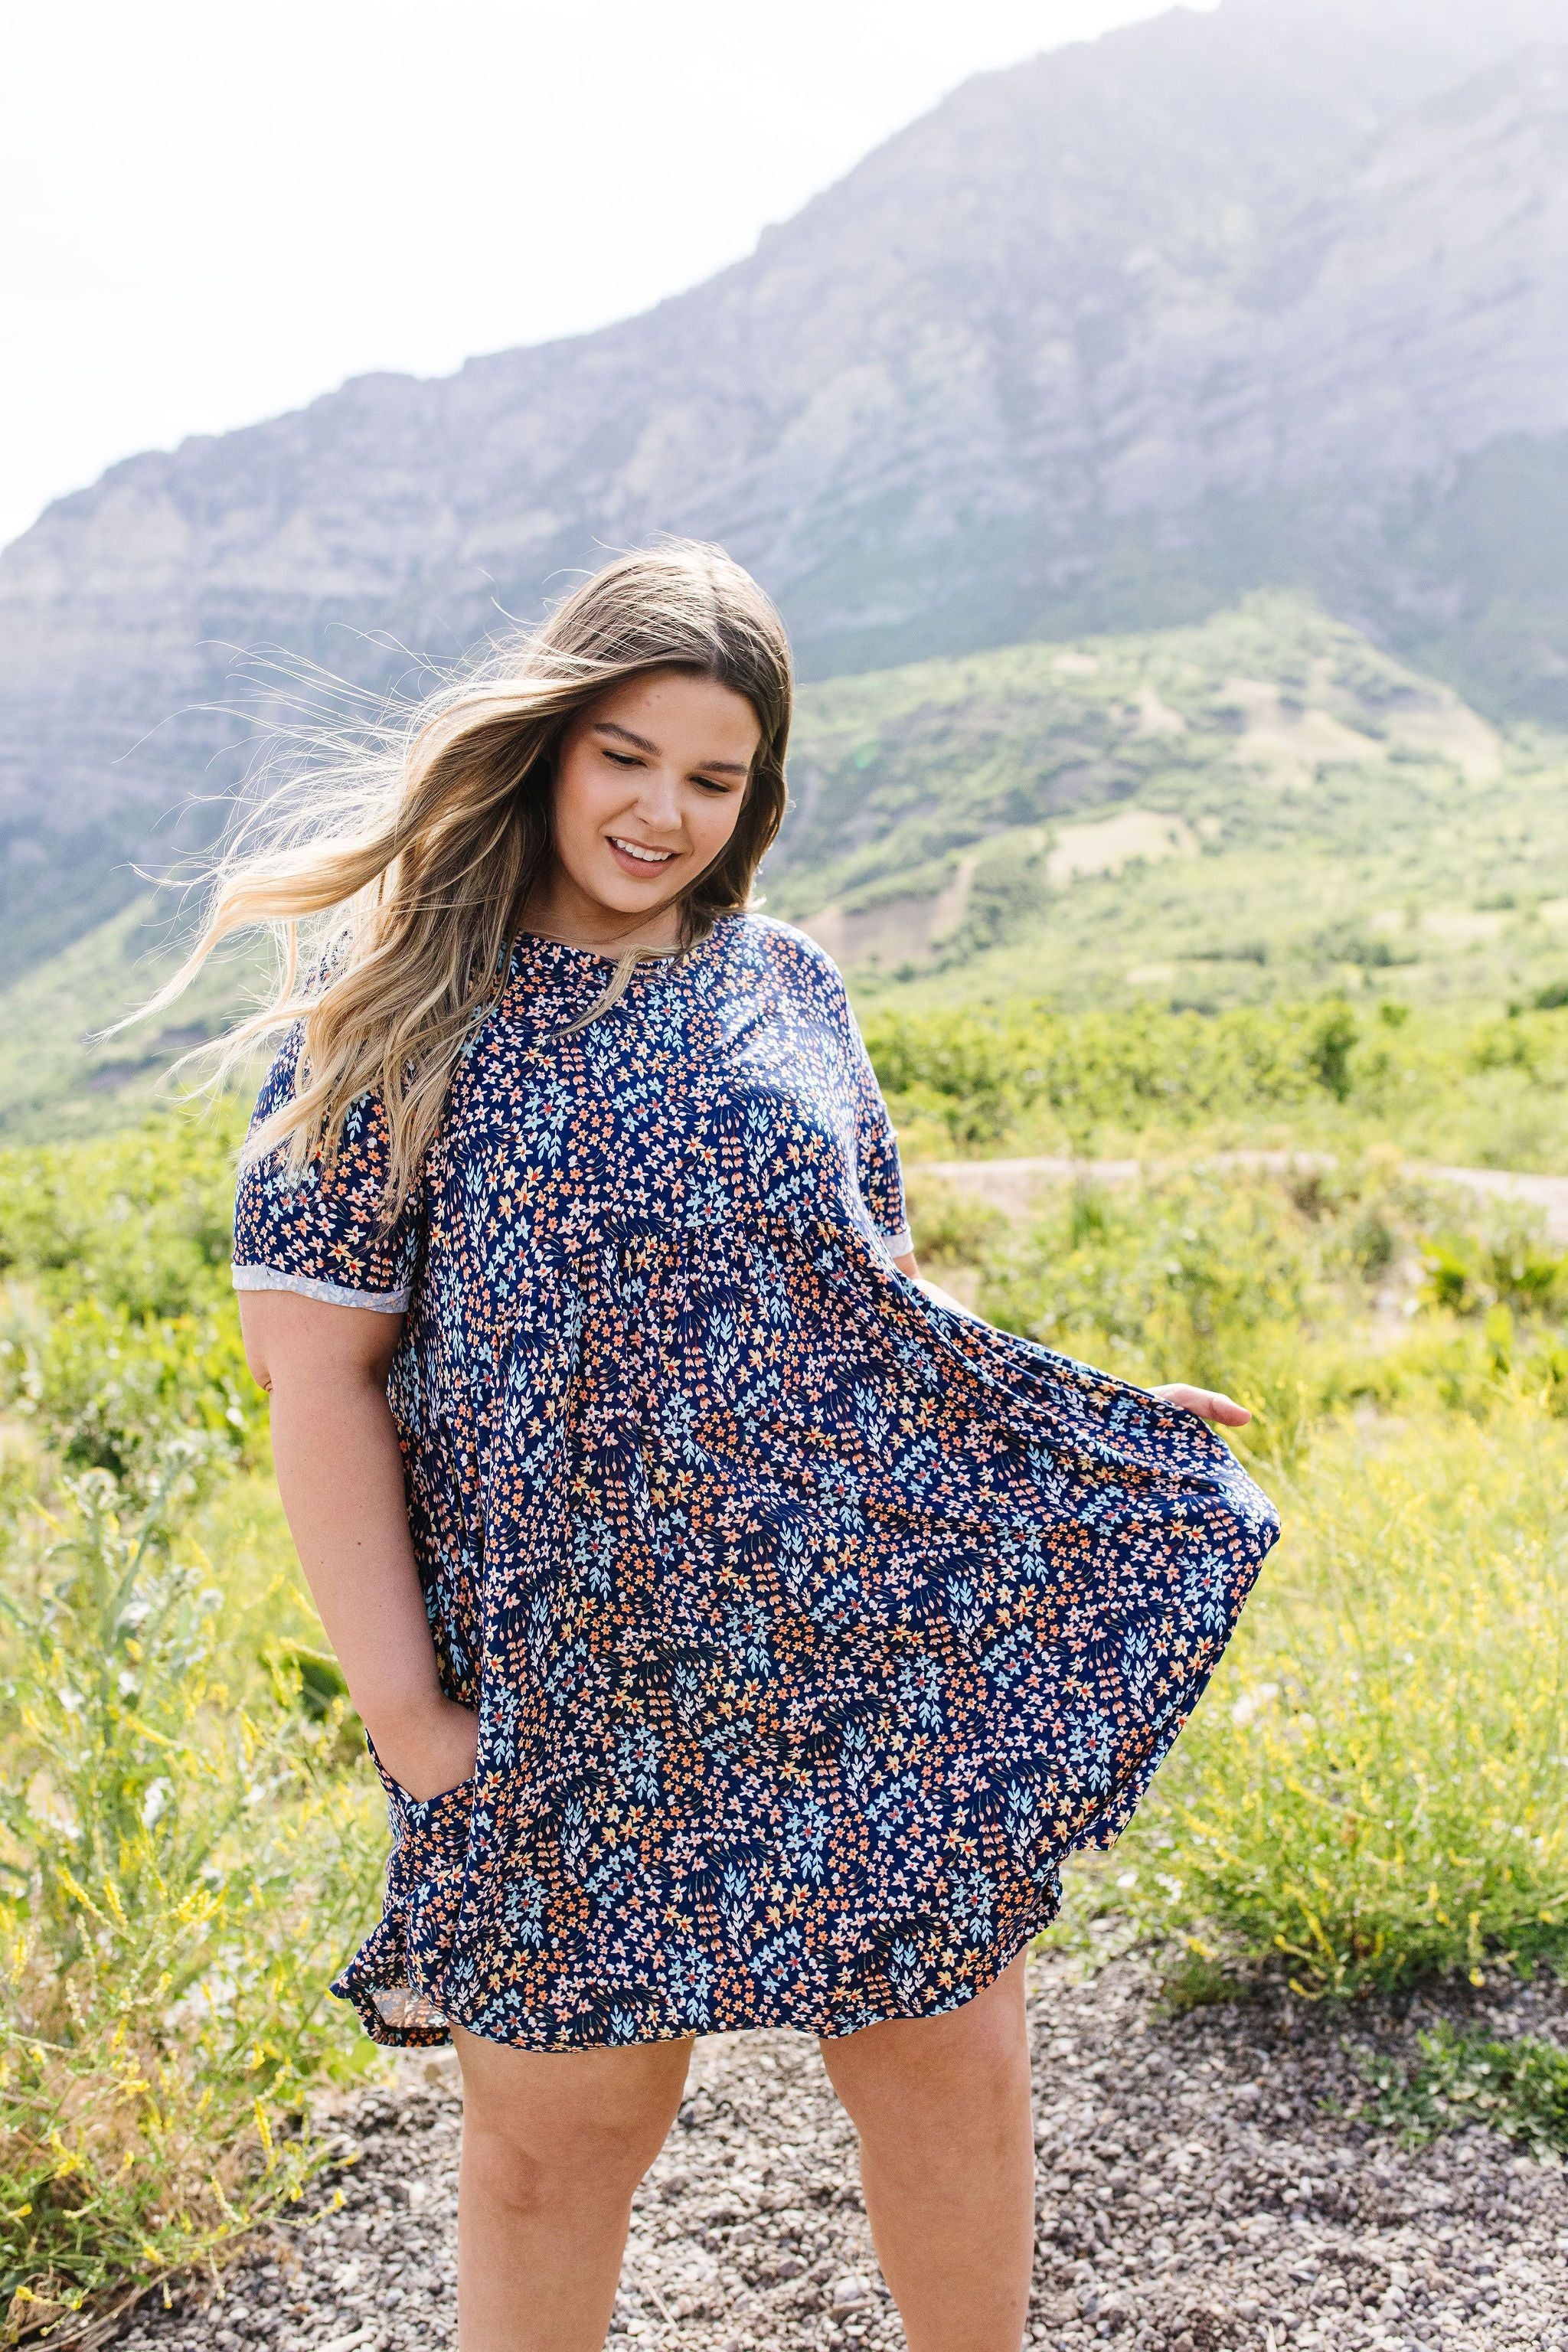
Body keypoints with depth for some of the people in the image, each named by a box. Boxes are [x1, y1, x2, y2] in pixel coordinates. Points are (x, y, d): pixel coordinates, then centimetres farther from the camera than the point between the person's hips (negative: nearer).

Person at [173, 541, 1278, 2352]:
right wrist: (401, 1704, -11)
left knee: (953, 2069, 14)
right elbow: (316, 1366, -7)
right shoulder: (397, 1007, -5)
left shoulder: (782, 982, 7)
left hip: (876, 1642, 4)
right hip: (575, 1686, -3)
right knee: (556, 2134, 12)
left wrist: (1073, 1402, 7)